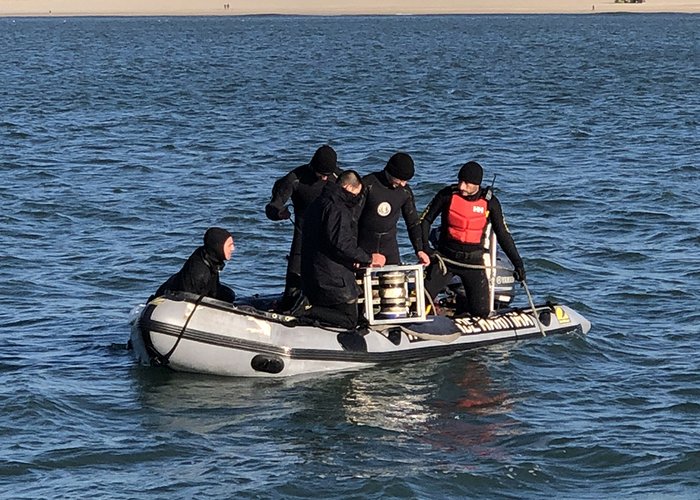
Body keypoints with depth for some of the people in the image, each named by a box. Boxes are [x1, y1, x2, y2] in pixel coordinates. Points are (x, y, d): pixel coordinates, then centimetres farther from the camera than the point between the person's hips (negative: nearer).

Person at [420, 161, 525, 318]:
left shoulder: (489, 202, -7)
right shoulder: (448, 195, -8)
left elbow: (503, 235, 2)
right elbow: (425, 220, 3)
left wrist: (517, 263, -1)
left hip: (474, 262, 0)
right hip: (445, 257, 0)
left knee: (481, 312, -4)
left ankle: (457, 308, 28)